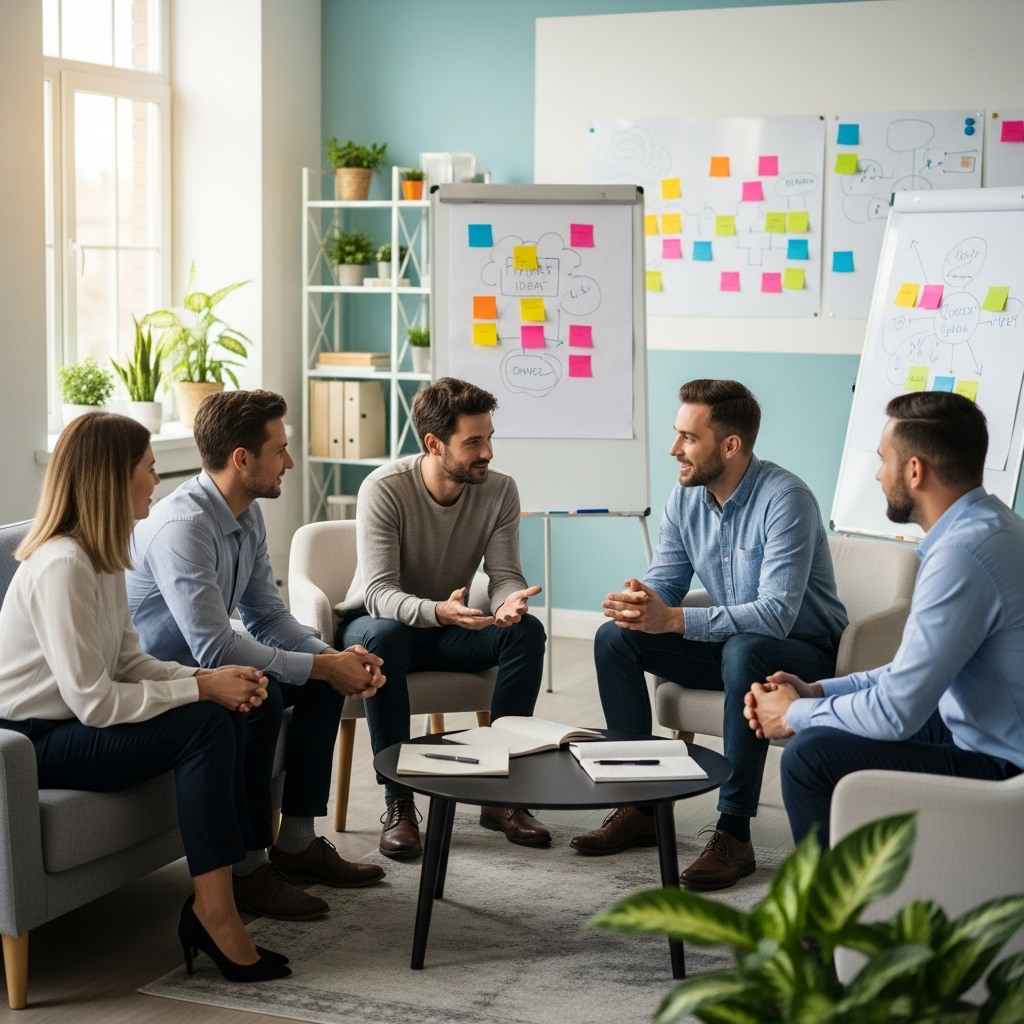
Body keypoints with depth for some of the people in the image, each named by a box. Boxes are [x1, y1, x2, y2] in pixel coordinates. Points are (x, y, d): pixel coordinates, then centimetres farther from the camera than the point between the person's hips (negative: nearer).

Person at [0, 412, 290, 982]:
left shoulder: (103, 555, 7)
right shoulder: (62, 566, -24)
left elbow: (129, 663, 6)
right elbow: (93, 701, -26)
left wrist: (210, 679, -10)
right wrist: (202, 688, -21)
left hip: (73, 723, 9)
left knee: (228, 715, -7)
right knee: (203, 726, -22)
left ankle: (212, 907, -8)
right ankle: (215, 913, -16)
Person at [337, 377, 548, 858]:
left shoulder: (499, 490, -10)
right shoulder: (384, 488, -22)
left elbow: (504, 574, -12)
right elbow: (378, 593, -29)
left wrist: (509, 600, -39)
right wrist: (438, 611, -50)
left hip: (450, 630, 4)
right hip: (380, 621, -3)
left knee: (526, 631, -25)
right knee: (383, 635, -39)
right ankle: (398, 802, -30)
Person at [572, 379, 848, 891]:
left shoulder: (784, 499, -25)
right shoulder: (685, 497, -2)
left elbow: (777, 614, -33)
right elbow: (665, 582, 3)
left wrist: (673, 619, -40)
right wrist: (638, 602, -24)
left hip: (805, 651, -7)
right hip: (727, 645, 7)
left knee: (744, 652, -39)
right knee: (614, 638, -8)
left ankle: (734, 833, -32)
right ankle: (642, 803, -3)